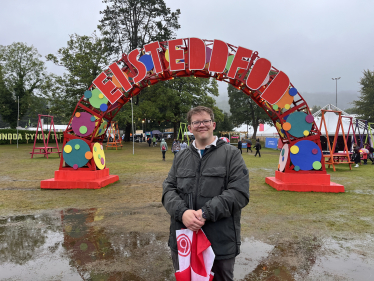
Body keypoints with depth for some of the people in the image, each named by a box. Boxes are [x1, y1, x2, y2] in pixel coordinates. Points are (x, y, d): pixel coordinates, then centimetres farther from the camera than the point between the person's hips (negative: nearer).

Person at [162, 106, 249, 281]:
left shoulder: (231, 154, -3)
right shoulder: (180, 157, 11)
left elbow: (239, 192, -13)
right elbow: (169, 189, 4)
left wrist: (206, 212, -21)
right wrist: (182, 212, -16)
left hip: (221, 243, -4)